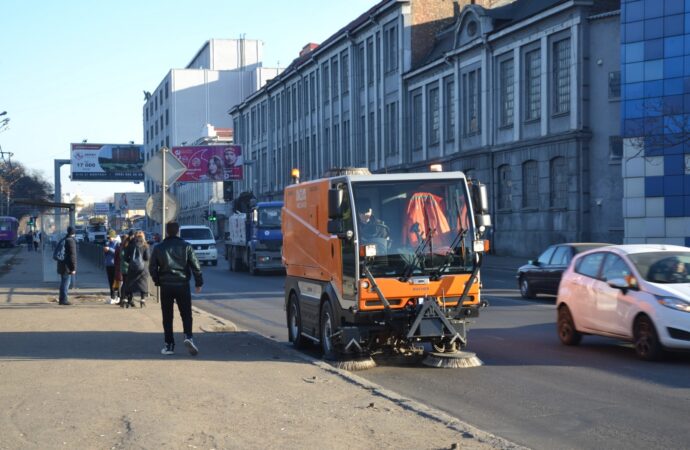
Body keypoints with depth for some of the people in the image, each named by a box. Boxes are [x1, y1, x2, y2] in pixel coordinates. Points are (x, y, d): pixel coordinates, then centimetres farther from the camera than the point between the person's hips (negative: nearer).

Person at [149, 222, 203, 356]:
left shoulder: (158, 248, 0)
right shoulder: (186, 246, -1)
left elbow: (152, 268, 2)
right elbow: (195, 265, -3)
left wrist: (157, 281, 16)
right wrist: (199, 282, 5)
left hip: (166, 286, 0)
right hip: (182, 285, 0)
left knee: (167, 317, 8)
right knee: (186, 314, 7)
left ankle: (169, 345, 7)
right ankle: (188, 336, -17)